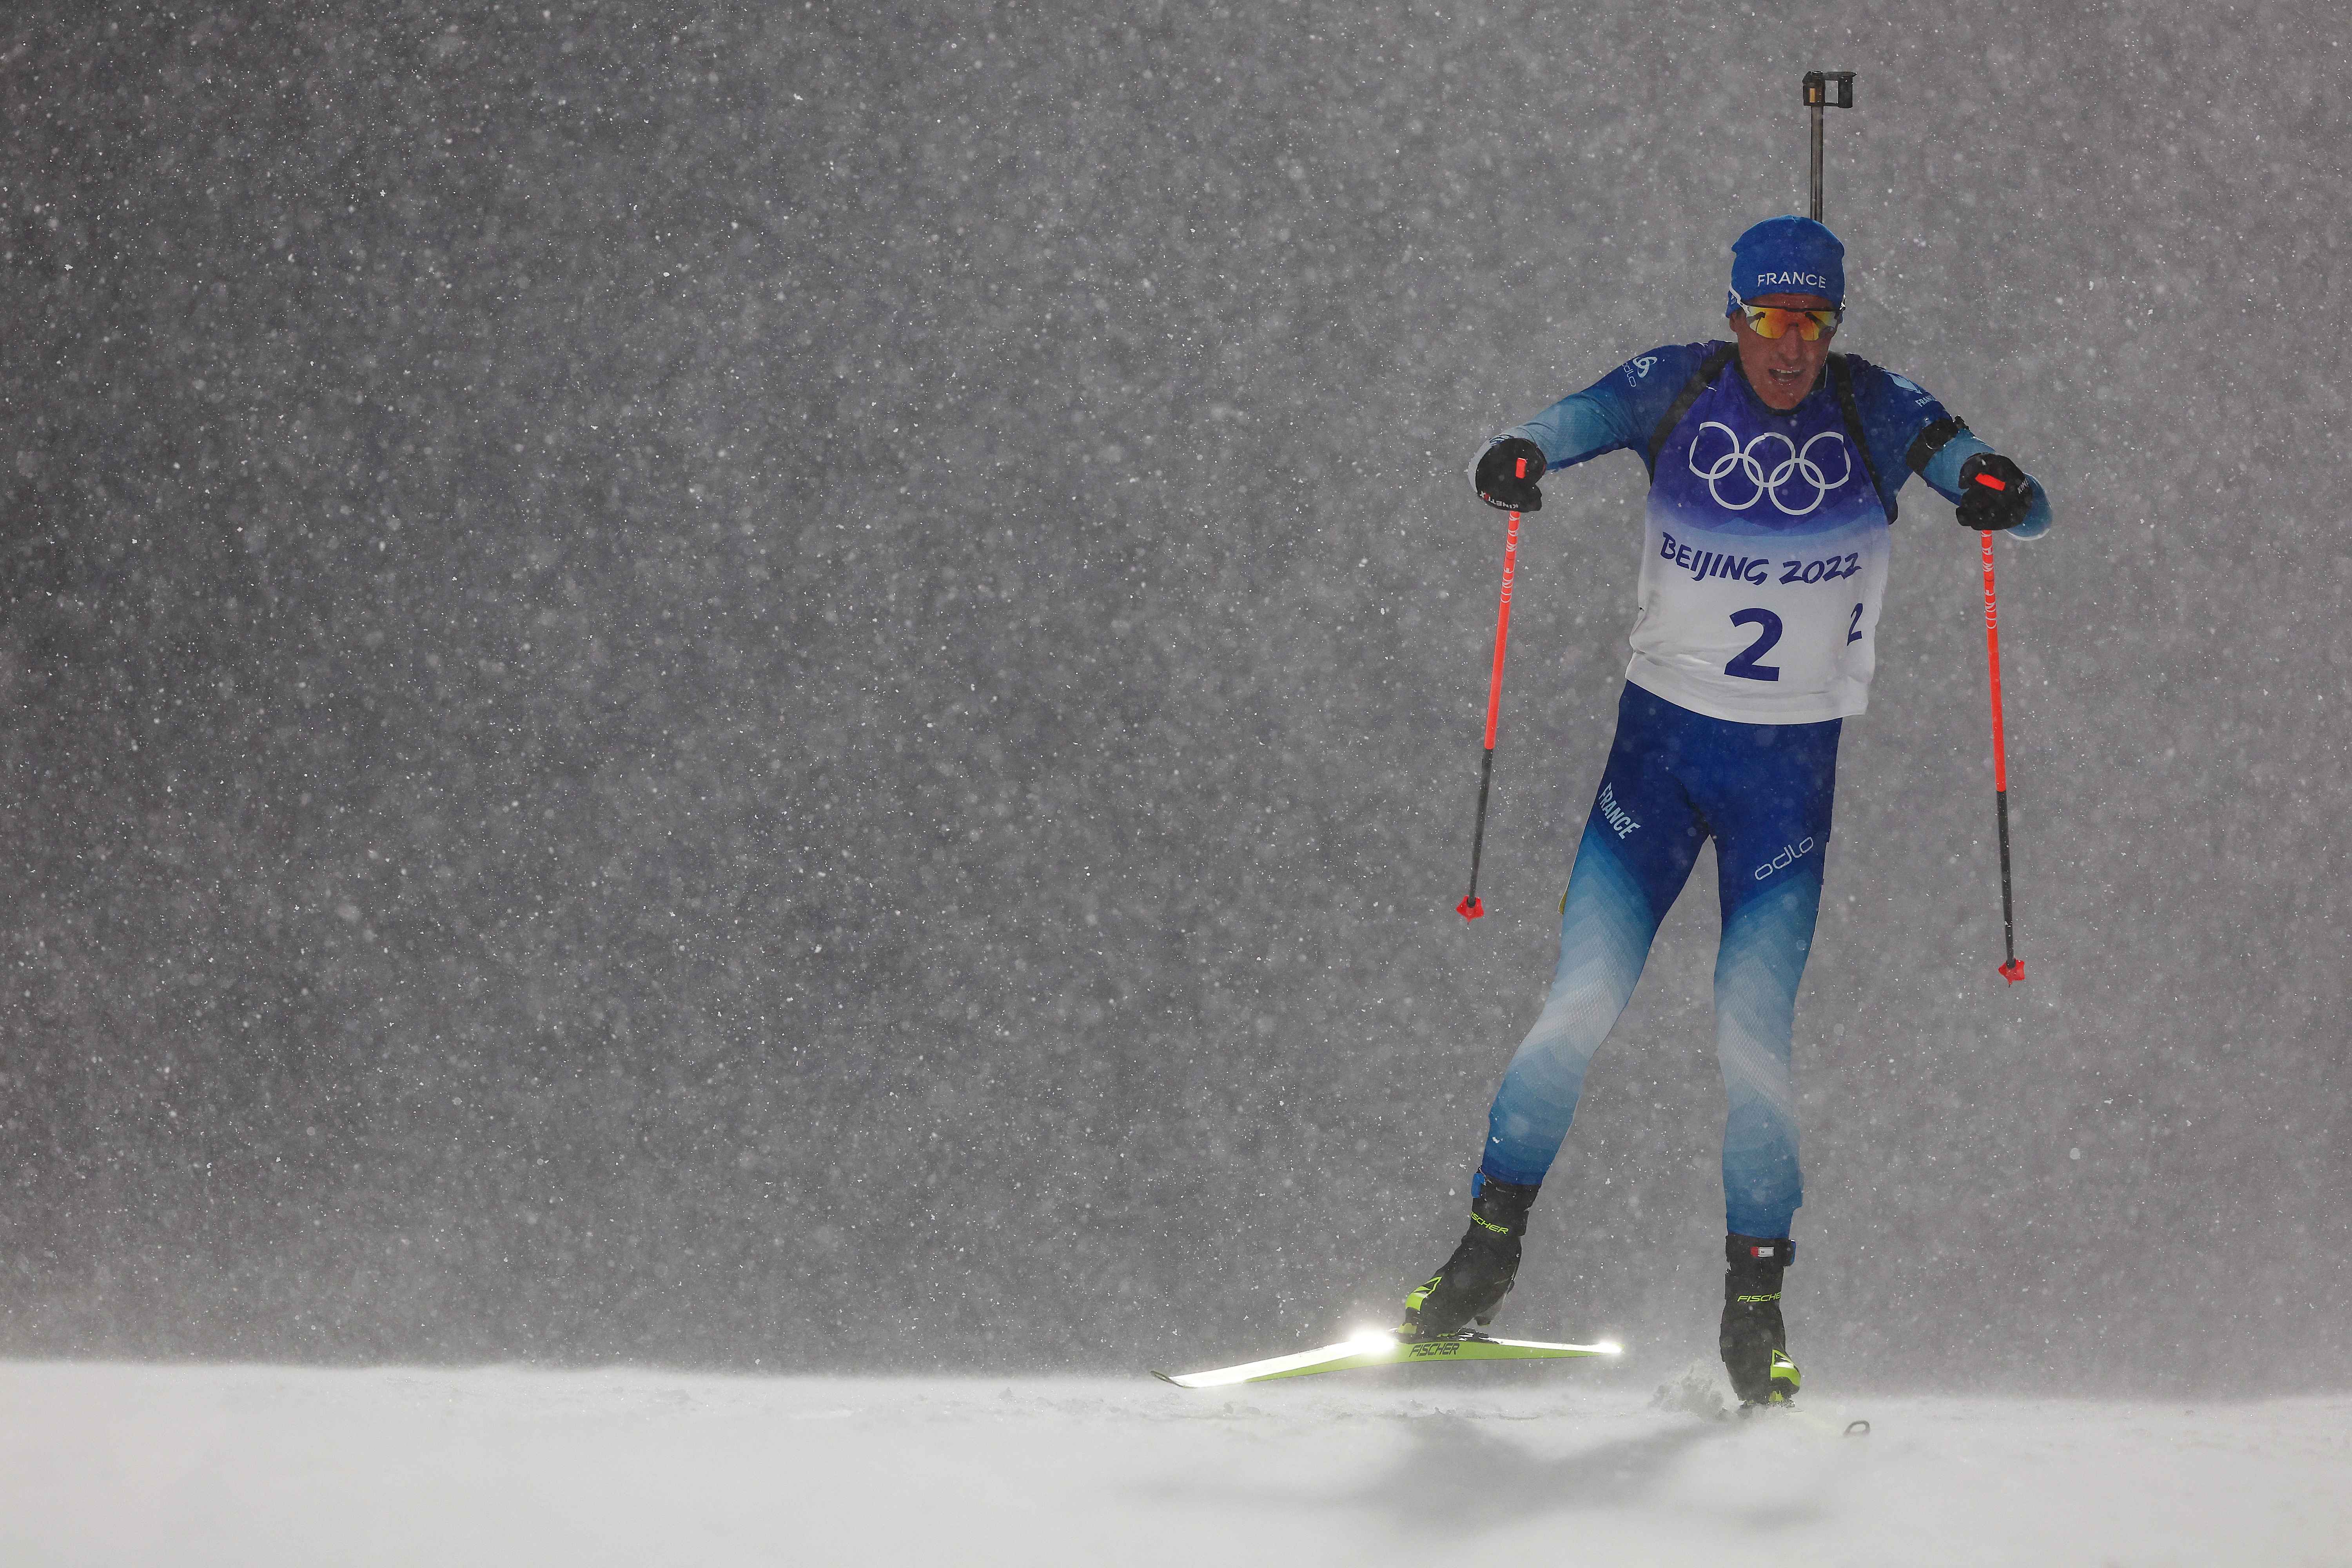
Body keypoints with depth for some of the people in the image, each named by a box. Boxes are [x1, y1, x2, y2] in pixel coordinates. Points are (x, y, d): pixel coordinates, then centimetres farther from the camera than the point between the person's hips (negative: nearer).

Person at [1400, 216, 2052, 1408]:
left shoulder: (1876, 414, -8)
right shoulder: (1674, 392, -7)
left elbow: (2028, 508, -11)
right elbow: (1543, 439, -7)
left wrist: (2001, 494, -35)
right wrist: (1511, 464, -32)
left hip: (1793, 766, -1)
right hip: (1660, 736, 1)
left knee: (1753, 1032, -8)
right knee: (1581, 1006, -6)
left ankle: (1755, 1301, 4)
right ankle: (1492, 1242, 10)